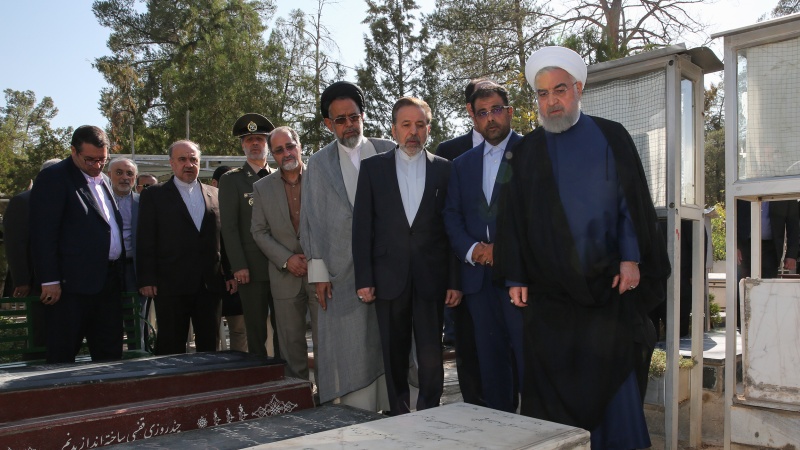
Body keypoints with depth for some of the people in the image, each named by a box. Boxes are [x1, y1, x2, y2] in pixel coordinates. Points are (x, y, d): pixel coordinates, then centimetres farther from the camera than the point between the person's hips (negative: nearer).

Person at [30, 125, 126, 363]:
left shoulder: (104, 180, 16)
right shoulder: (53, 178, -6)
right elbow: (43, 233, -11)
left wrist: (120, 270, 11)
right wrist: (50, 281, -15)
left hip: (109, 281, 7)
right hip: (73, 282, -7)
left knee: (110, 353, 12)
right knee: (62, 355, 3)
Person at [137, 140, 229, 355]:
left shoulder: (214, 194, 11)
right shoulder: (153, 196, 4)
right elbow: (145, 241, -1)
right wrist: (146, 280, -8)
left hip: (210, 283, 3)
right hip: (171, 285, -2)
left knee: (209, 344, 9)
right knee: (171, 346, 5)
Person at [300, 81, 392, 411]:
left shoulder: (387, 152, 6)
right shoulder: (318, 164, 7)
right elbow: (311, 221, 6)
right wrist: (318, 272, 0)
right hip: (343, 274, 0)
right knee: (353, 352, 2)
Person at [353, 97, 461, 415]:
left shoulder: (444, 169, 5)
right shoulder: (373, 167, 5)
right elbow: (362, 226, 3)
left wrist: (455, 280, -2)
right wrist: (364, 279, -3)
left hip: (432, 277, -1)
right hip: (389, 277, 1)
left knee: (431, 357, -1)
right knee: (394, 355, 11)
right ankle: (399, 417, 26)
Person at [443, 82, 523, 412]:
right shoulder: (462, 164, 17)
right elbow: (451, 215, 12)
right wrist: (471, 249, -6)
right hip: (478, 275, 5)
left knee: (528, 357, -4)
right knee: (490, 360, 11)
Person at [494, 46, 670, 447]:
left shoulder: (611, 137, 5)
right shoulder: (525, 151, 8)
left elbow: (633, 200, 2)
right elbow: (511, 218, 6)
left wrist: (631, 258, -7)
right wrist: (515, 278, 0)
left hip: (607, 282, -1)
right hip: (546, 289, 1)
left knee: (612, 375, 3)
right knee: (551, 380, 4)